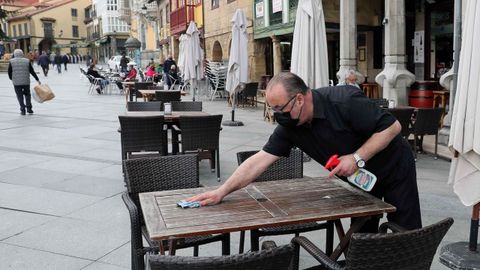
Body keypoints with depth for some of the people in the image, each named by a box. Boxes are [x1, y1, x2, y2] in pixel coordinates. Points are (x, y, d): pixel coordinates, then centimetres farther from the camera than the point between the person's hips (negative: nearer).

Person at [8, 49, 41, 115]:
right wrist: (37, 79, 7)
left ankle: (22, 110, 5)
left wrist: (11, 79, 23)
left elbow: (9, 72, 5)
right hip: (26, 82, 1)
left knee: (20, 96, 7)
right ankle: (29, 108, 12)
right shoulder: (27, 61, 1)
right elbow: (32, 71, 1)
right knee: (27, 94, 16)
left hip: (16, 82, -1)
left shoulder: (11, 62, 0)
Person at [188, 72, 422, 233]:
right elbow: (259, 160, -17)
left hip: (394, 168, -5)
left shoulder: (344, 101, -33)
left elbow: (393, 126, -26)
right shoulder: (289, 126, -15)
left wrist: (357, 158, -33)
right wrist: (221, 191, -22)